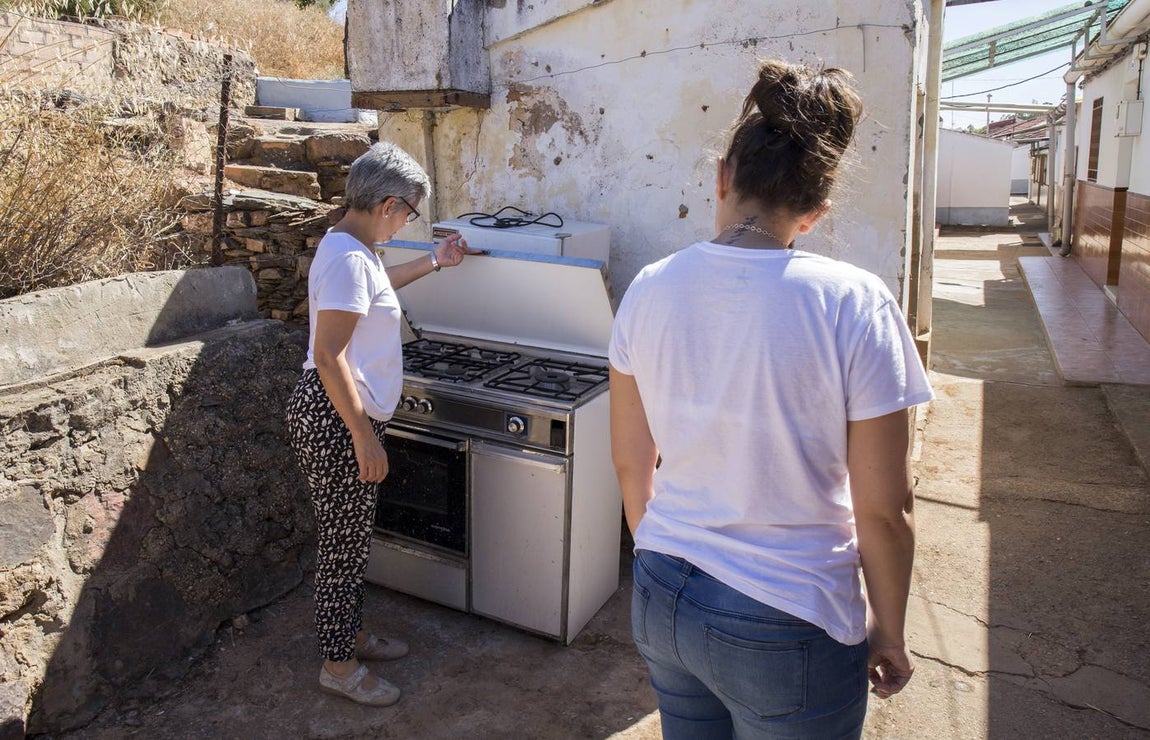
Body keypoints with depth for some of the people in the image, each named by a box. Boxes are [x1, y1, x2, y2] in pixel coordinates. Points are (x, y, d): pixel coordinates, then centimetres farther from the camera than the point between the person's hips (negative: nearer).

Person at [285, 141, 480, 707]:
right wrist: (365, 437, -24)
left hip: (346, 415, 10)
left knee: (350, 537, 20)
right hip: (334, 419, -10)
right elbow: (328, 355, -26)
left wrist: (433, 263, 40)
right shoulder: (348, 257, -21)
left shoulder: (352, 248, 10)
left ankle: (352, 633, 37)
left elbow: (374, 286, 35)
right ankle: (338, 665, 19)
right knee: (344, 540, 3)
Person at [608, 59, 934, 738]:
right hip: (786, 631, -4)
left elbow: (633, 462, 3)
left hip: (660, 600, 4)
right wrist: (889, 632, 2)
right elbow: (883, 511, -14)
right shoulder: (855, 305, -19)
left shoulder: (650, 289, -7)